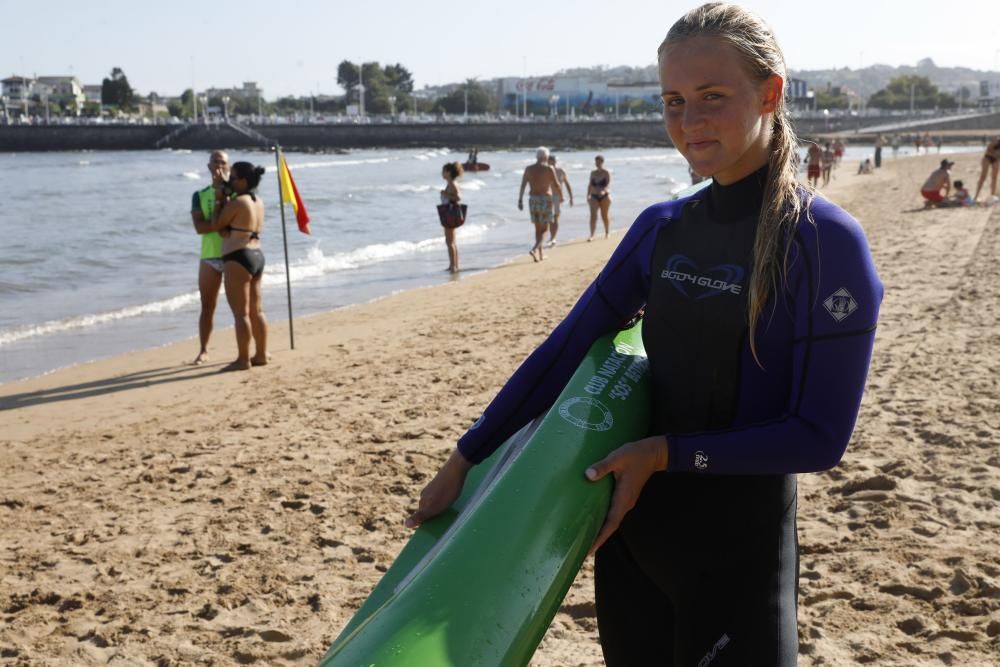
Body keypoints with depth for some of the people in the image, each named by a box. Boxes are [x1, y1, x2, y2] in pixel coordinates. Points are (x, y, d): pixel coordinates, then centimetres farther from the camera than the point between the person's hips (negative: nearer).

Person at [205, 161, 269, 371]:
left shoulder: (237, 202, -14)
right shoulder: (258, 202, 12)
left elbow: (216, 225, -5)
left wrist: (218, 198, 2)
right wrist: (223, 191, 14)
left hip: (238, 259, -9)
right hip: (257, 256, 9)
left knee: (241, 313, -5)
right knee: (256, 311, 13)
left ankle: (243, 359, -2)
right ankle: (261, 354, 19)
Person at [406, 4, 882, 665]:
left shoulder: (825, 240, -14)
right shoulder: (662, 227, 2)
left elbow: (820, 438, -15)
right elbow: (563, 351, 3)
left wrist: (666, 453, -18)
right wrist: (465, 459, 2)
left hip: (739, 549, -5)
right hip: (633, 527, 5)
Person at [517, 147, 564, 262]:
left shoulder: (528, 169, 5)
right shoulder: (549, 169, -6)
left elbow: (523, 185, 1)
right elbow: (557, 185, -5)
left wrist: (520, 200, 4)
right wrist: (561, 197, 11)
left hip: (533, 200, 4)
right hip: (545, 199, -4)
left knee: (538, 228, 15)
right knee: (544, 229, 0)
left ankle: (540, 254, 18)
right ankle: (534, 249, -22)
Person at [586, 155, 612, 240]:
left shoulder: (606, 173, -5)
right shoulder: (593, 173, 8)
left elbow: (608, 184, -16)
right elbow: (590, 184, 14)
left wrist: (603, 190, -34)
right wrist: (588, 195, 8)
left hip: (604, 196, -3)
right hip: (594, 196, 3)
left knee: (605, 216, 10)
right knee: (593, 215, -12)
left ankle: (607, 233, 30)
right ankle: (592, 235, -16)